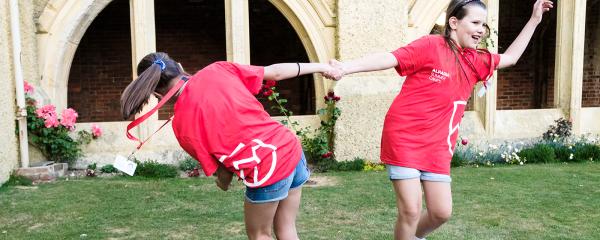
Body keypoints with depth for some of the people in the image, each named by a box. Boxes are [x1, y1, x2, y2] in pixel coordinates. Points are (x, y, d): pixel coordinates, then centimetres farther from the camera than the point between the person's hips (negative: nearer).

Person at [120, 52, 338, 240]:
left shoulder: (181, 124, -5)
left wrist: (223, 181, 25)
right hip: (292, 149, 5)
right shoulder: (217, 70, 2)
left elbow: (223, 178, 1)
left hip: (266, 173, -5)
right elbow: (275, 72, 6)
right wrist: (320, 66, 17)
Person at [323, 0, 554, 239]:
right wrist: (345, 67, -34)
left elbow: (510, 58, 28)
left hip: (437, 146, 7)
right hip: (404, 138, -7)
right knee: (411, 211, -7)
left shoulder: (476, 61, 11)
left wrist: (534, 20, 25)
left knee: (442, 212, 7)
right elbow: (389, 58, -21)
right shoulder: (431, 45, -11)